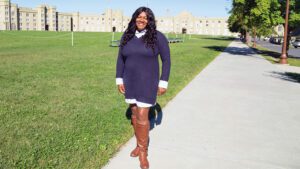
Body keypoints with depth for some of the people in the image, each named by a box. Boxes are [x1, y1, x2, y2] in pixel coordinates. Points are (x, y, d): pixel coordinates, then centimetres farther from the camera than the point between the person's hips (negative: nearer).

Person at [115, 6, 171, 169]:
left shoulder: (157, 37, -10)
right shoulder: (127, 36, 2)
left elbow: (166, 60, -7)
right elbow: (120, 59, 7)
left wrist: (163, 82, -10)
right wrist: (119, 80, 2)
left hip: (147, 82, -4)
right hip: (130, 82, 5)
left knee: (142, 116, -7)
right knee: (135, 114, 13)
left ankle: (143, 151, 11)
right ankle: (140, 144, 31)